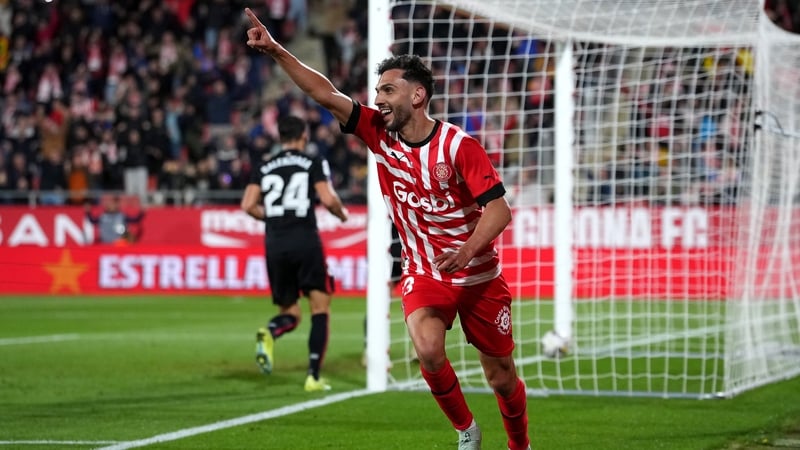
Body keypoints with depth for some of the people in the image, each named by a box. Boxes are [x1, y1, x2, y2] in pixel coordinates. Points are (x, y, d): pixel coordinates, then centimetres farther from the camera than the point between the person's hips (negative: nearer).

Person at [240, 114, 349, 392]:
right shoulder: (314, 163, 3)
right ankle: (314, 377, -4)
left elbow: (248, 205, 4)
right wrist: (341, 213, 13)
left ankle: (269, 334, -24)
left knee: (289, 313, 12)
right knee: (320, 309, 6)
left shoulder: (264, 168, 13)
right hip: (305, 239, -4)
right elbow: (328, 200, -8)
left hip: (274, 244, 4)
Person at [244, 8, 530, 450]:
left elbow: (499, 209, -20)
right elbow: (326, 94, -8)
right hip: (423, 275, 2)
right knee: (428, 350, -26)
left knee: (501, 376, 6)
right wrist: (275, 50, -17)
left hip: (479, 276, -2)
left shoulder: (458, 146, -17)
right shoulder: (379, 133, -5)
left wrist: (467, 252, -36)